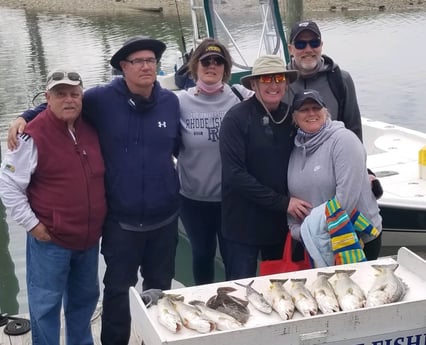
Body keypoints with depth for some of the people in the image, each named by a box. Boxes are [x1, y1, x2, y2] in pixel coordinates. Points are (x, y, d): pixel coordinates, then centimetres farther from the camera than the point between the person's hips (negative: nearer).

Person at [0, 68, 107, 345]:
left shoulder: (91, 130, 3)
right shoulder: (34, 136, -16)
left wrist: (99, 221, 13)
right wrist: (31, 224, -13)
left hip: (89, 237, 6)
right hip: (50, 240, -6)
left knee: (85, 298, 20)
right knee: (46, 305, 3)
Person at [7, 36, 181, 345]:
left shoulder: (170, 102, 0)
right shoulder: (102, 99, -9)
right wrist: (24, 117, -9)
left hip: (164, 217, 3)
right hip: (121, 219, -3)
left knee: (160, 287, 18)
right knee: (118, 288, 7)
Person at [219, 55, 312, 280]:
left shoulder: (290, 116, 2)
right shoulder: (237, 118, -14)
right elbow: (234, 175, -19)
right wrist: (282, 202, -18)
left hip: (281, 223, 5)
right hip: (243, 225, -5)